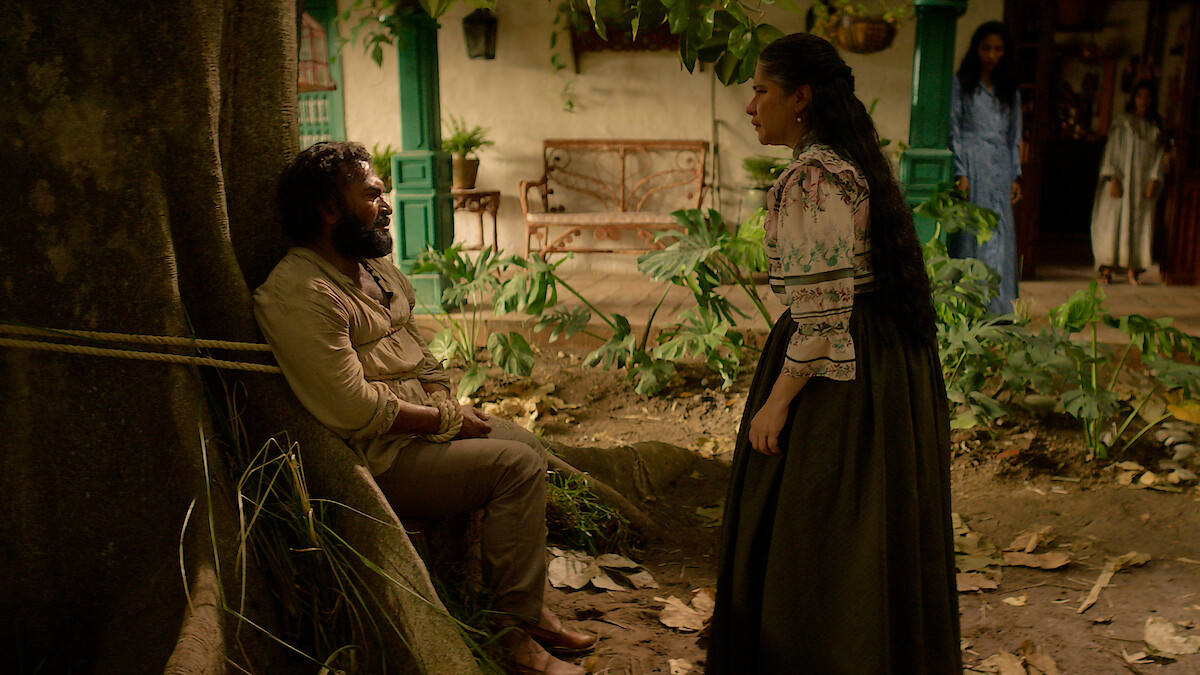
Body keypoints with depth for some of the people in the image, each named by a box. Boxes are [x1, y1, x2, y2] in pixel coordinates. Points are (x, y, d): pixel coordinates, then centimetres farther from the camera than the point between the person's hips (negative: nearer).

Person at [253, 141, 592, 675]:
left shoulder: (375, 265, 10)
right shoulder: (300, 295, -22)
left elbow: (416, 349, 19)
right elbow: (355, 409, -26)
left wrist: (446, 400, 1)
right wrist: (446, 420, -16)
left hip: (421, 424, 10)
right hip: (375, 458, -10)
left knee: (525, 445, 6)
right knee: (517, 465, -16)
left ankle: (525, 606, 14)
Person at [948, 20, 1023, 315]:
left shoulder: (1009, 90, 16)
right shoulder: (961, 83, 2)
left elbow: (1014, 136, 18)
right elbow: (954, 130, -3)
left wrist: (1015, 176, 9)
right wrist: (960, 173, -12)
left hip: (1000, 169, 4)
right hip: (971, 164, -4)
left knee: (1000, 234, 1)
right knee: (971, 232, -7)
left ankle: (997, 306, 5)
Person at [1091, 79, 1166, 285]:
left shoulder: (1155, 129, 11)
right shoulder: (1122, 124, 3)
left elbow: (1158, 155, 8)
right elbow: (1112, 151, -2)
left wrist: (1154, 181, -5)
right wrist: (1113, 179, -13)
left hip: (1144, 183, 3)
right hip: (1121, 181, -3)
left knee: (1139, 224, 0)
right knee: (1114, 221, -7)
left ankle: (1133, 269, 3)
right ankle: (1106, 269, -7)